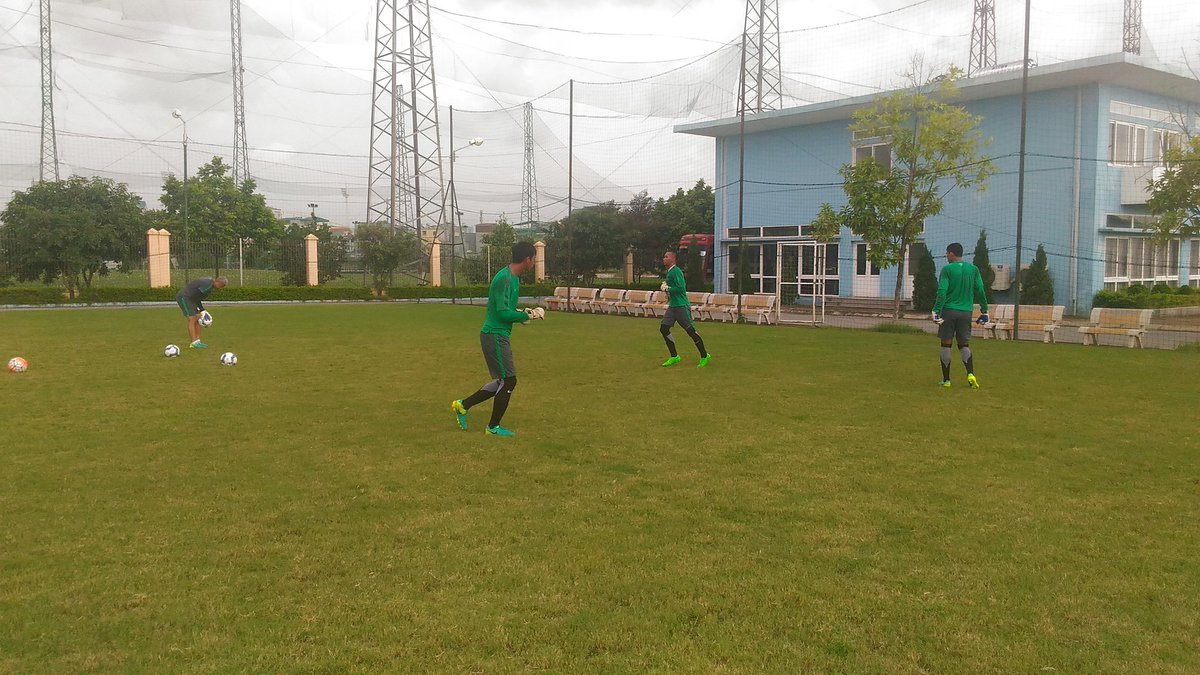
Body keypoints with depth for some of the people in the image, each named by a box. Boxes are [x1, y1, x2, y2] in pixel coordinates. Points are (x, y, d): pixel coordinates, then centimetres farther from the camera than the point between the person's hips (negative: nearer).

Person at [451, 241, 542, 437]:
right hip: (495, 336, -10)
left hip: (498, 335, 10)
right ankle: (493, 427, 11)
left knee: (503, 382, 14)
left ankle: (463, 405, 22)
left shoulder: (514, 278, 13)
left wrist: (524, 313, 6)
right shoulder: (504, 279, -19)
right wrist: (528, 315, -13)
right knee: (508, 380, -2)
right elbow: (503, 312, -24)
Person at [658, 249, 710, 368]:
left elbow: (681, 288, -23)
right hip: (672, 306, 10)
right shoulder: (669, 272, 16)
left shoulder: (676, 271, -15)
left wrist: (667, 288, -14)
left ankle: (704, 356, 8)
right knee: (663, 329, 2)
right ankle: (674, 356, 10)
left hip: (681, 306, -10)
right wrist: (665, 286, 9)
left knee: (690, 331, -5)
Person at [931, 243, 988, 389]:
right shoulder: (973, 269, 7)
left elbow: (942, 292, -12)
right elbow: (980, 291, 6)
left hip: (948, 311, -3)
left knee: (946, 344, 6)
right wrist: (984, 311, 12)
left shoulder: (947, 269, -4)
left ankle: (946, 379, 8)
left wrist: (936, 311, -11)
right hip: (966, 312, 3)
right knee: (964, 345, 12)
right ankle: (970, 374, -10)